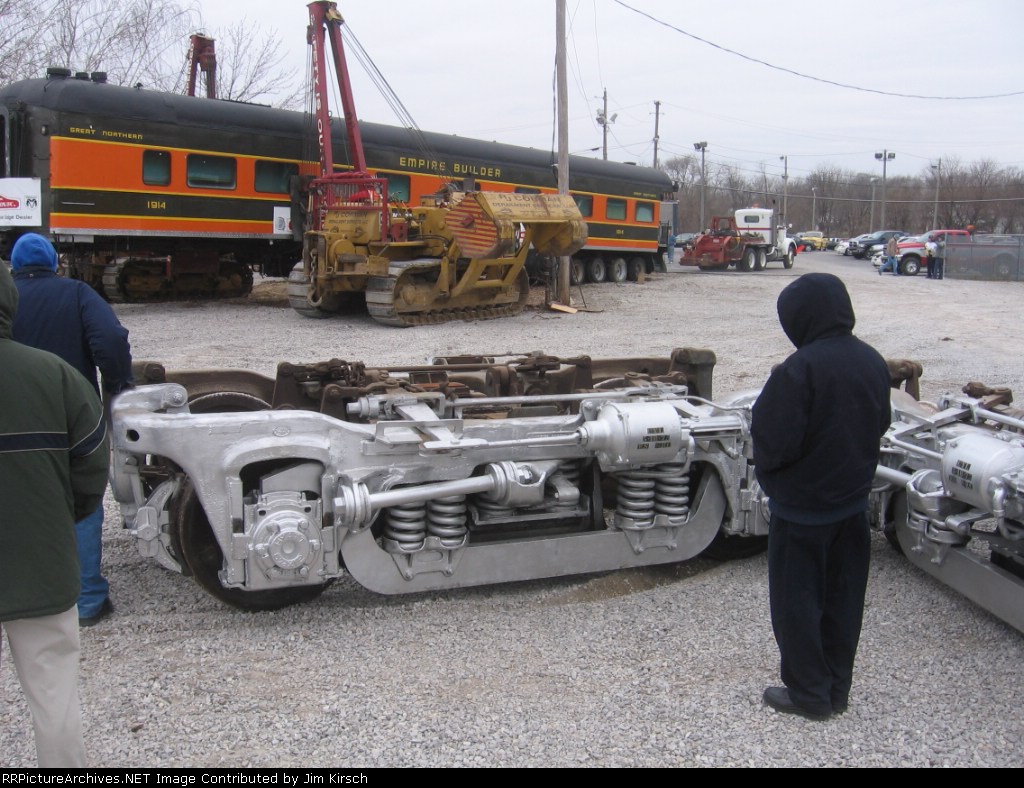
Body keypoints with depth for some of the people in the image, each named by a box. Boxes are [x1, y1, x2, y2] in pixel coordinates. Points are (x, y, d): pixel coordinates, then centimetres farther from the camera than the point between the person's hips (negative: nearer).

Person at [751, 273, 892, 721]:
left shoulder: (800, 369, -25)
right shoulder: (873, 362, -2)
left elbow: (774, 444, -25)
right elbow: (880, 425, 10)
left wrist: (764, 460, -4)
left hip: (802, 507, -7)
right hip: (853, 500, 7)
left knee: (797, 601, 8)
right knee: (843, 598, 16)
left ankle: (810, 695, 19)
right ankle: (837, 689, 29)